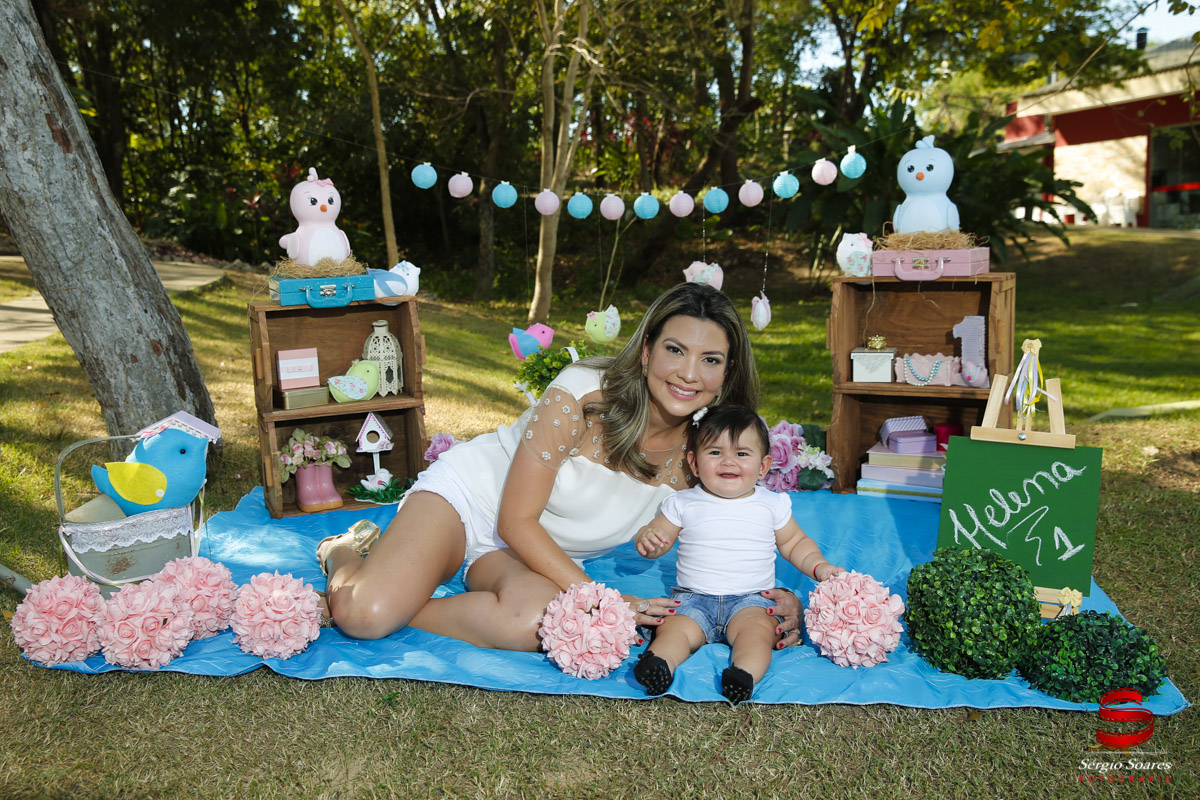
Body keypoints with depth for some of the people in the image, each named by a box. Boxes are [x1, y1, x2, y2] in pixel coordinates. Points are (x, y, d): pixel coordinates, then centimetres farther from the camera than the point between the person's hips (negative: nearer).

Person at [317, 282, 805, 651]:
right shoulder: (582, 396, -27)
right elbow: (516, 521, -22)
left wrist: (769, 594, -21)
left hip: (538, 554, 4)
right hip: (470, 494, -3)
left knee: (534, 622, -33)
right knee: (366, 612, -25)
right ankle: (347, 554, 13)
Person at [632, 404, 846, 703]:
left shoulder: (772, 504, 8)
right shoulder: (683, 503, 4)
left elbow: (794, 543, 20)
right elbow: (657, 537, 10)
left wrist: (820, 567, 4)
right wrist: (647, 539, -14)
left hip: (750, 599, 0)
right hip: (693, 597, 0)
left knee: (757, 628, -31)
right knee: (673, 627, -28)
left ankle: (745, 673, -51)